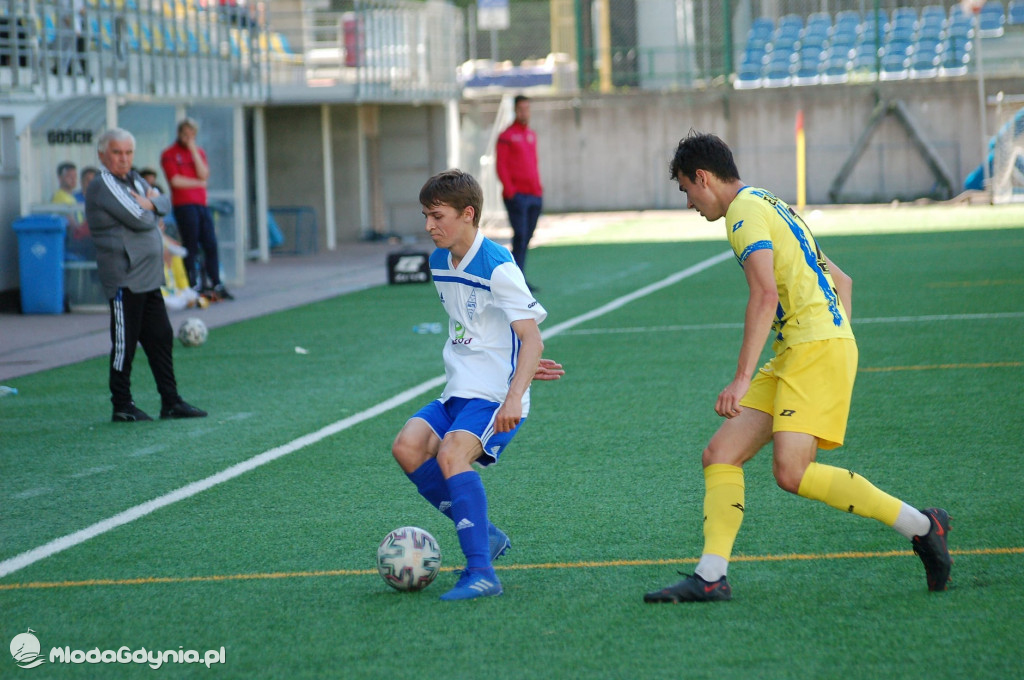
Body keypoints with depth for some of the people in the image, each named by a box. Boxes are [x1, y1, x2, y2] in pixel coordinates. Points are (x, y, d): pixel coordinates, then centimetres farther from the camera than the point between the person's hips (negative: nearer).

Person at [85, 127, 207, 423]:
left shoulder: (133, 179, 15)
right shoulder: (103, 185, -14)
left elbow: (164, 203, 12)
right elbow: (140, 220, -20)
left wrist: (149, 204, -9)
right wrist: (148, 209, 2)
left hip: (148, 277, 9)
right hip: (125, 279, -9)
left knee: (161, 337, 10)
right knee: (125, 343, -2)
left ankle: (170, 401, 15)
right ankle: (122, 406, 6)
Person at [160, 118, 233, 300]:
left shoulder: (199, 152, 16)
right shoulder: (169, 154, 0)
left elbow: (204, 175, 1)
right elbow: (175, 181, -10)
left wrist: (194, 151, -4)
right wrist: (198, 183, -1)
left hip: (202, 204, 5)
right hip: (183, 205, -5)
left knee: (211, 245, 4)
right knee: (191, 247, -5)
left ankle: (216, 285, 9)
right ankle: (194, 287, -2)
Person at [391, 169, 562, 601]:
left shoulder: (498, 268, -14)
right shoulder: (440, 262, 12)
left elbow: (532, 338, -18)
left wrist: (514, 396, -30)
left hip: (496, 396, -8)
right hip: (458, 392, 8)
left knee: (451, 453, -30)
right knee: (407, 446, -14)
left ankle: (481, 573, -31)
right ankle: (483, 535, 0)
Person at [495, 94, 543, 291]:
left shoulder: (532, 135, 18)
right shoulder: (506, 136, -3)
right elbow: (500, 165, -7)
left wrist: (539, 188, 14)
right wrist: (509, 190, -14)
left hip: (534, 194, 7)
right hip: (517, 196, -7)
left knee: (527, 237, 6)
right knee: (520, 235, -12)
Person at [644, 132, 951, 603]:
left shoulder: (746, 210, -6)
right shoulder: (769, 206, 26)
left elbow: (765, 294, -20)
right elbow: (840, 280, 31)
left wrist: (742, 378, -24)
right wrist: (840, 353, 26)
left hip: (817, 347, -10)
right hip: (795, 352, 10)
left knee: (792, 472, -21)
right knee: (720, 454, 2)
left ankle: (921, 526, -11)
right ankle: (710, 577, -5)